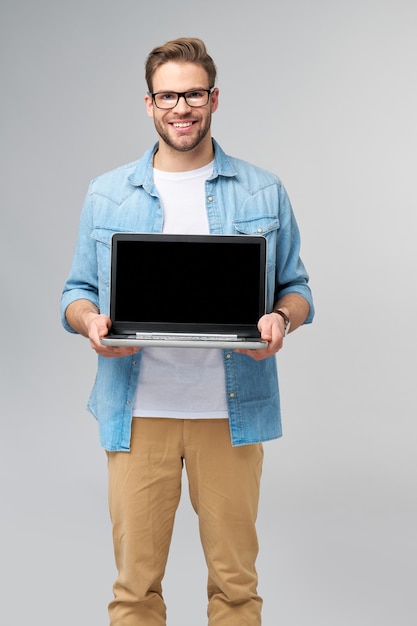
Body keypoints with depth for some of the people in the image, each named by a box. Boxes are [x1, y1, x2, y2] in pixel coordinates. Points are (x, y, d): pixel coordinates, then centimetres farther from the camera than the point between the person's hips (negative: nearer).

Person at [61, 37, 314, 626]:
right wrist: (90, 321, -11)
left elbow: (295, 286, 11)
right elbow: (77, 292, 12)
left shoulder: (264, 193, 7)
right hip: (139, 411, 0)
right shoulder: (107, 195, 8)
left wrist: (281, 319, -11)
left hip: (232, 411, 0)